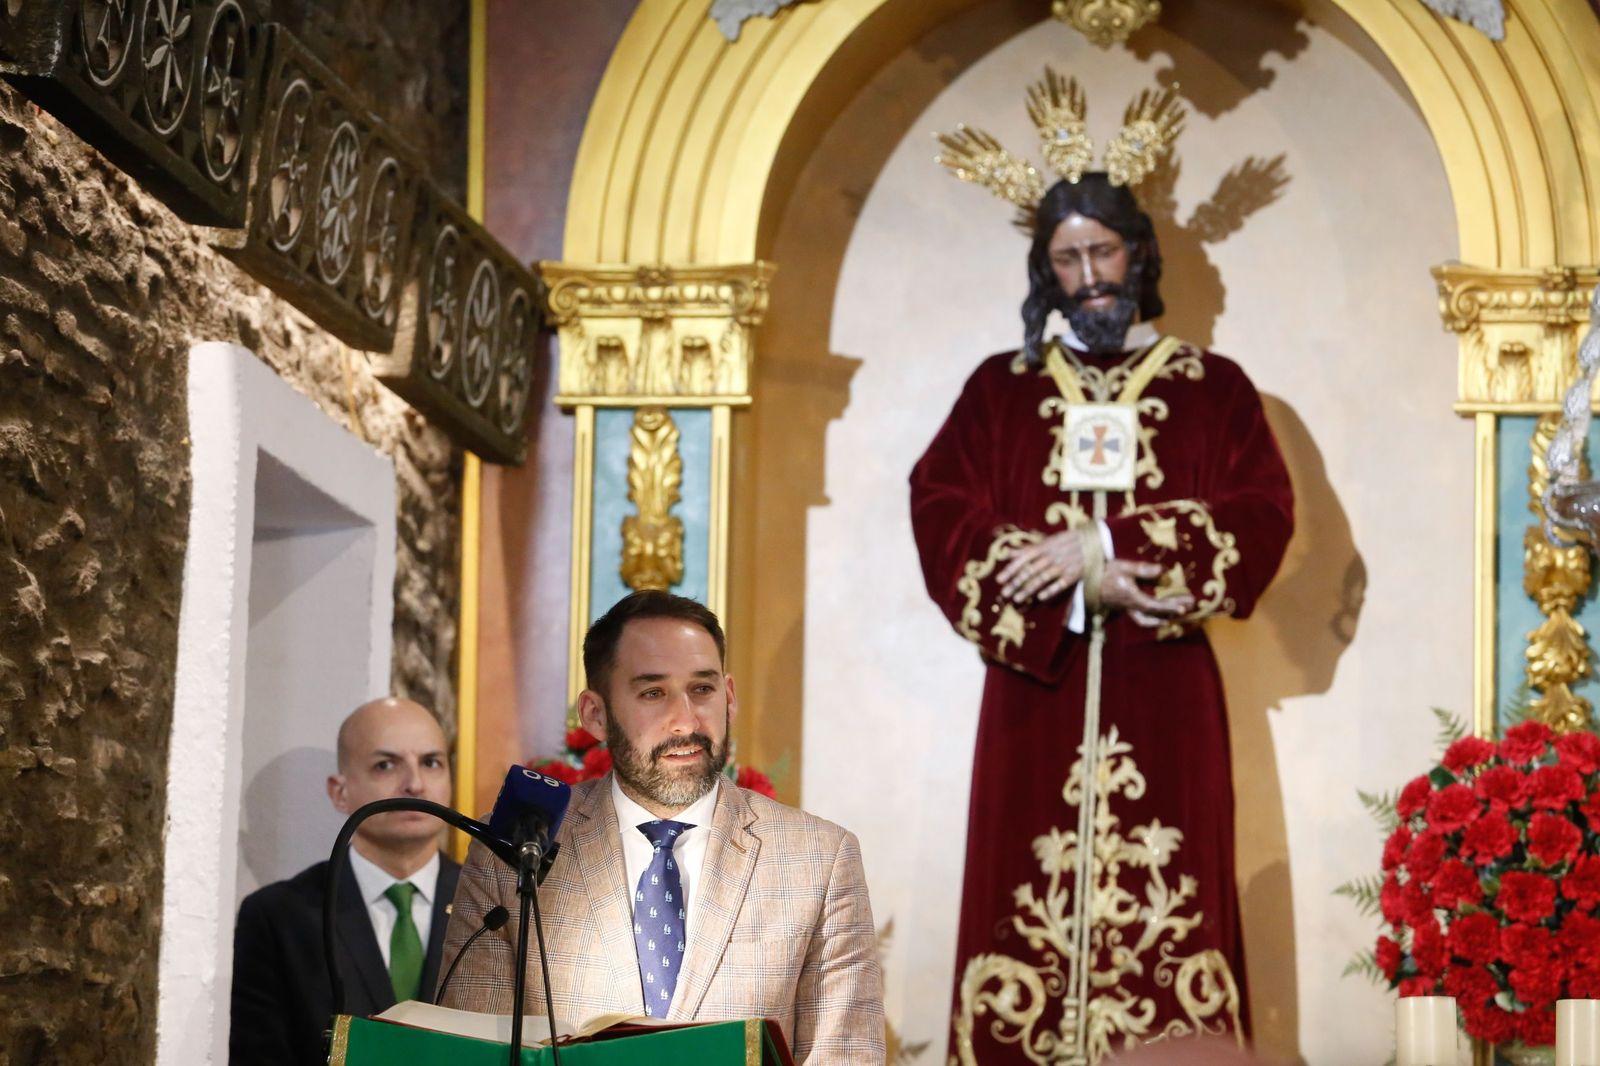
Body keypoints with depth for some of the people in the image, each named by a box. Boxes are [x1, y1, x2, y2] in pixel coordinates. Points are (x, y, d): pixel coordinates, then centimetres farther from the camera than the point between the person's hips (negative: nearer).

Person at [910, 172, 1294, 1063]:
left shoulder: (1214, 388, 9)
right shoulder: (999, 388, 11)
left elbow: (1263, 517, -4)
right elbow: (942, 516, -1)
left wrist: (1106, 541, -15)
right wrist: (1078, 585, -14)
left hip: (1165, 690, -1)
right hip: (1036, 686, 1)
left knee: (1166, 907, -4)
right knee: (1029, 900, -4)